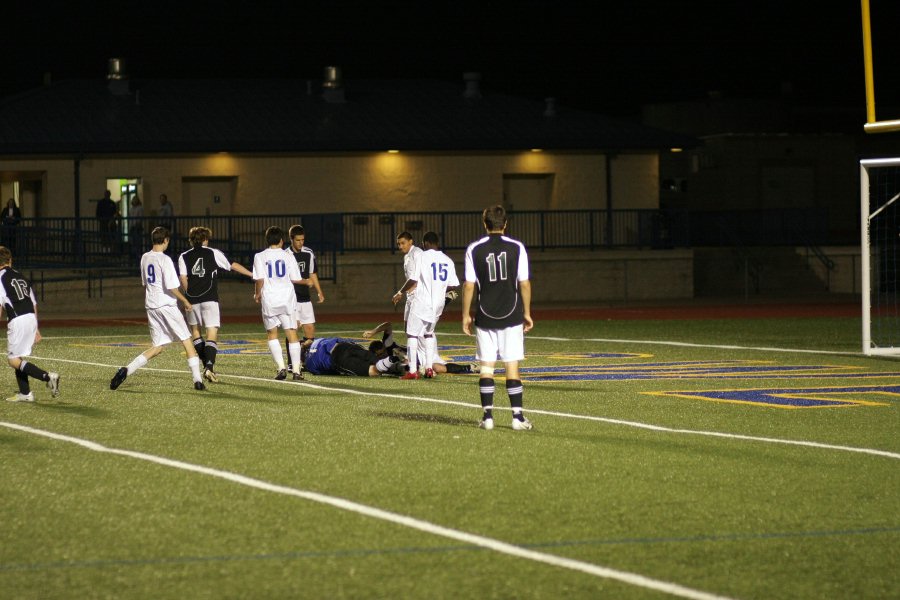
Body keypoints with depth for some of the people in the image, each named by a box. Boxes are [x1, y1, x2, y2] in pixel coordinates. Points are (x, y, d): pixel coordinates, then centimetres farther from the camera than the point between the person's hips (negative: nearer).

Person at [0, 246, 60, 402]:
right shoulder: (20, 276, 21)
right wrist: (36, 329, 28)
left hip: (17, 320, -7)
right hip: (31, 318, 7)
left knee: (13, 360, -4)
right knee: (17, 357, 18)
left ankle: (48, 377, -17)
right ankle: (25, 393, 15)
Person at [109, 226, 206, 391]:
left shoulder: (145, 258, 9)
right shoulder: (165, 259, -13)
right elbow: (172, 287, -17)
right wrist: (185, 301, -3)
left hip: (151, 305, 6)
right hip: (166, 305, -6)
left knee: (158, 347, 10)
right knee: (187, 341, 5)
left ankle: (126, 370, -5)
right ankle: (197, 380, 2)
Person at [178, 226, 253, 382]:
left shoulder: (184, 257, 7)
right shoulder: (213, 253, 5)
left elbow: (183, 278, -3)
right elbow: (233, 266, 10)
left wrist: (189, 294, 11)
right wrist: (252, 274, 21)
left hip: (192, 299, 2)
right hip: (210, 299, -2)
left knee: (195, 330, 22)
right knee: (212, 333, -5)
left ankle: (206, 365, 19)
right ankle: (209, 367, -24)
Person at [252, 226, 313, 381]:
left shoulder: (260, 257, -2)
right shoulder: (288, 257, 1)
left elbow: (260, 279, -8)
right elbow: (296, 279, 4)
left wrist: (258, 294, 11)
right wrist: (307, 282, 25)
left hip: (269, 300, 0)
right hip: (287, 299, 0)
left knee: (272, 334, 13)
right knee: (292, 334, 5)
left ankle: (281, 368, 1)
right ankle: (296, 370, 0)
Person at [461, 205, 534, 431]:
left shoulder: (474, 249, -1)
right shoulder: (516, 248, -2)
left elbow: (469, 285, -1)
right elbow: (524, 284, 0)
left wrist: (466, 315, 8)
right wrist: (527, 313, 9)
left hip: (485, 318, 0)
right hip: (512, 317, 0)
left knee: (486, 367, 5)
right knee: (512, 366, 2)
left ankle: (488, 416, 3)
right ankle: (517, 416, -1)